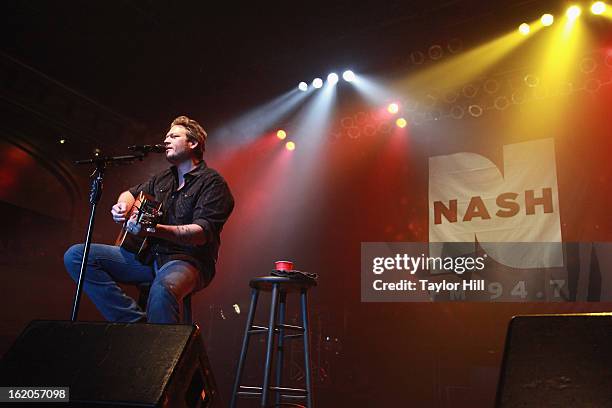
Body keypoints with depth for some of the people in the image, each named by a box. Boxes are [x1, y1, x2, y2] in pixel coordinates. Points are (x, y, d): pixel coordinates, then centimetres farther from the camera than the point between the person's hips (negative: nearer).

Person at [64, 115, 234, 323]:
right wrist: (123, 206, 10)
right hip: (149, 254, 8)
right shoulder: (163, 178, 18)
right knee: (76, 255, -5)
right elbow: (131, 193, 35)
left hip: (187, 260, -8)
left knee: (162, 289, -43)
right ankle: (135, 320, -11)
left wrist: (155, 229, -32)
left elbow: (202, 232, -18)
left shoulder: (211, 182, -5)